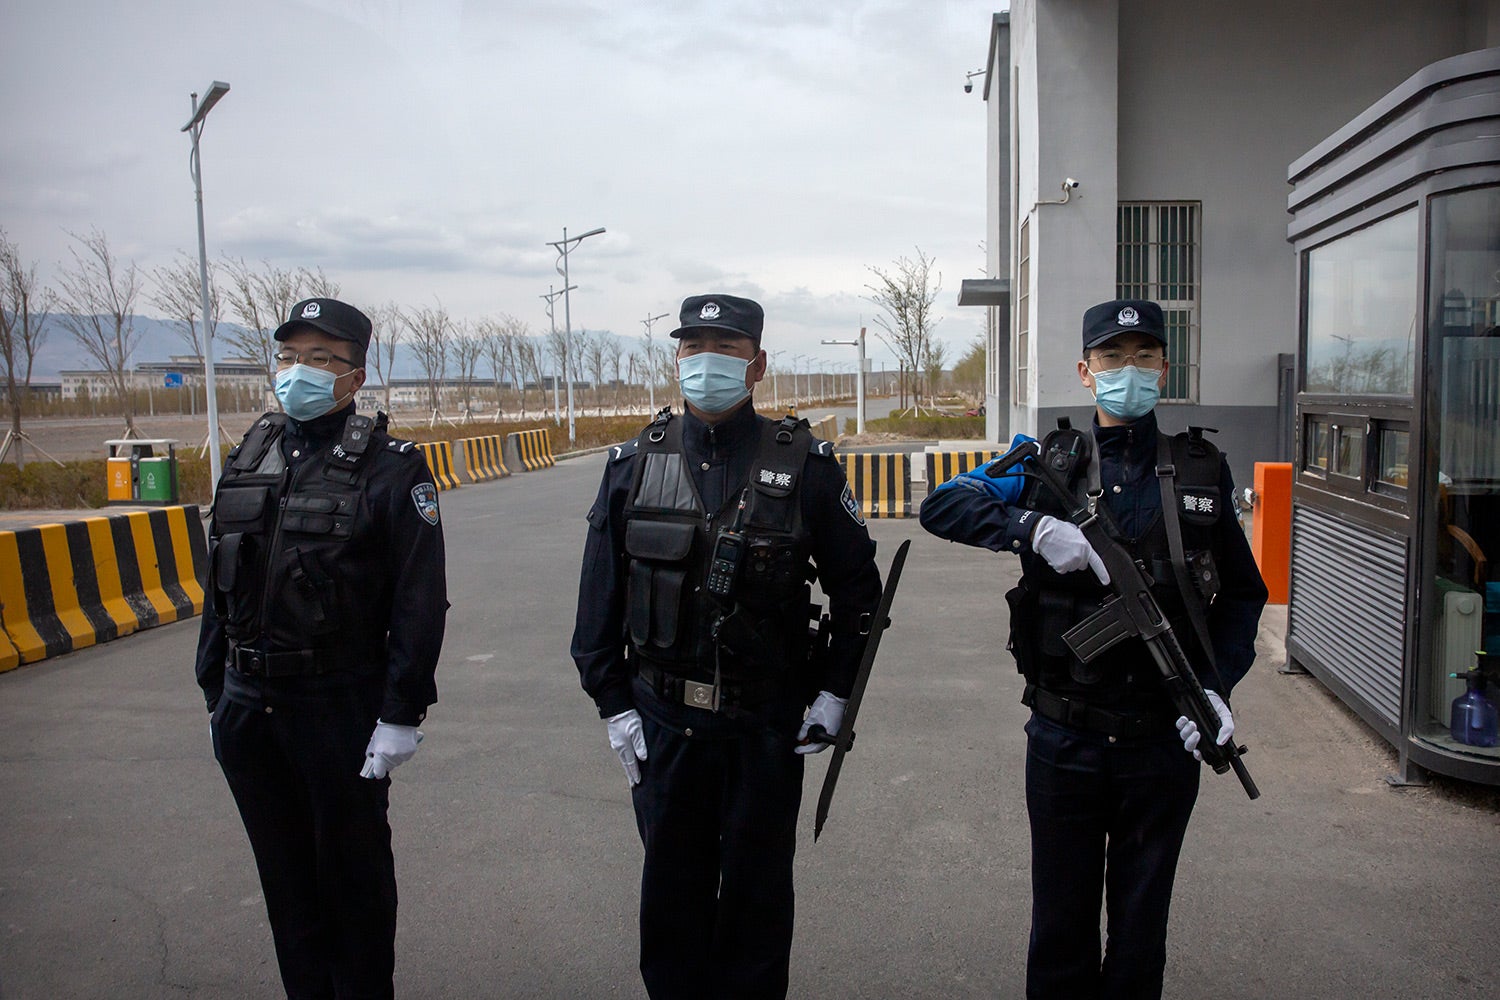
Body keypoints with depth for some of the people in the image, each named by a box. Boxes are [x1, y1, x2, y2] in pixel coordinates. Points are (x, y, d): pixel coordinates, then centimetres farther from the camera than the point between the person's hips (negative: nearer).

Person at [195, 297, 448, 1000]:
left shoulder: (391, 468, -9)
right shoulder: (248, 459, 9)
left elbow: (419, 602, -13)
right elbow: (219, 587, 14)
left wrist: (400, 713, -16)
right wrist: (216, 693, 13)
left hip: (340, 705, -6)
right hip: (248, 705, 6)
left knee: (353, 869, 10)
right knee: (284, 870, 19)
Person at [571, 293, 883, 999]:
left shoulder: (804, 464, -5)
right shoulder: (633, 464, 1)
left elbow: (856, 584, 3)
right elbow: (599, 597, 5)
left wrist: (834, 690, -1)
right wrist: (613, 703, 2)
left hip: (769, 723, -1)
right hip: (663, 721, 2)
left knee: (758, 890, 15)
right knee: (671, 887, 16)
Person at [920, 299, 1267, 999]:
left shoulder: (1203, 470, 3)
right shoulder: (1049, 465, 0)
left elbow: (1242, 593, 8)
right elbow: (940, 506, -9)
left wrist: (1217, 685, -7)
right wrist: (1032, 527, -24)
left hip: (1163, 741, 1)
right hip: (1064, 738, 0)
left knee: (1140, 924, 15)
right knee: (1061, 923, 14)